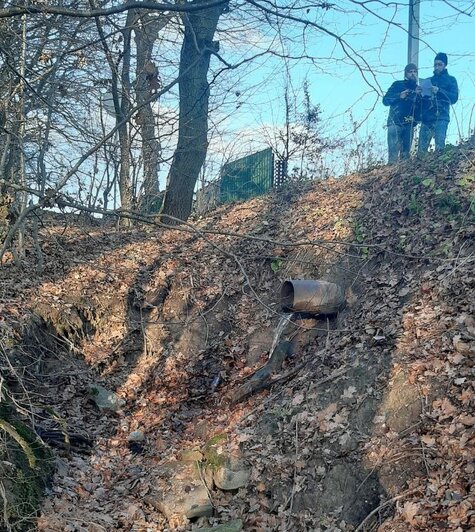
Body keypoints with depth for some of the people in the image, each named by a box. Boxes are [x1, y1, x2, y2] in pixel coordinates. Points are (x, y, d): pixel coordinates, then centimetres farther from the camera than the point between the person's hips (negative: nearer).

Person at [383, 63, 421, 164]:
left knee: (406, 152, -1)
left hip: (409, 125, 4)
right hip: (395, 122, -4)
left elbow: (421, 108, 15)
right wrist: (399, 96, -13)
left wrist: (419, 96, -2)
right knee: (393, 151, -15)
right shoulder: (398, 85, 10)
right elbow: (385, 100, 0)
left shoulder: (418, 89, 21)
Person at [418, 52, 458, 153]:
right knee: (421, 149, -7)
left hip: (441, 117, -4)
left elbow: (454, 98, -1)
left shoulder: (451, 80, 13)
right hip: (427, 118, 4)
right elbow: (421, 99, 24)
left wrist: (439, 90, -13)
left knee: (439, 148, -18)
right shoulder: (428, 81, 25)